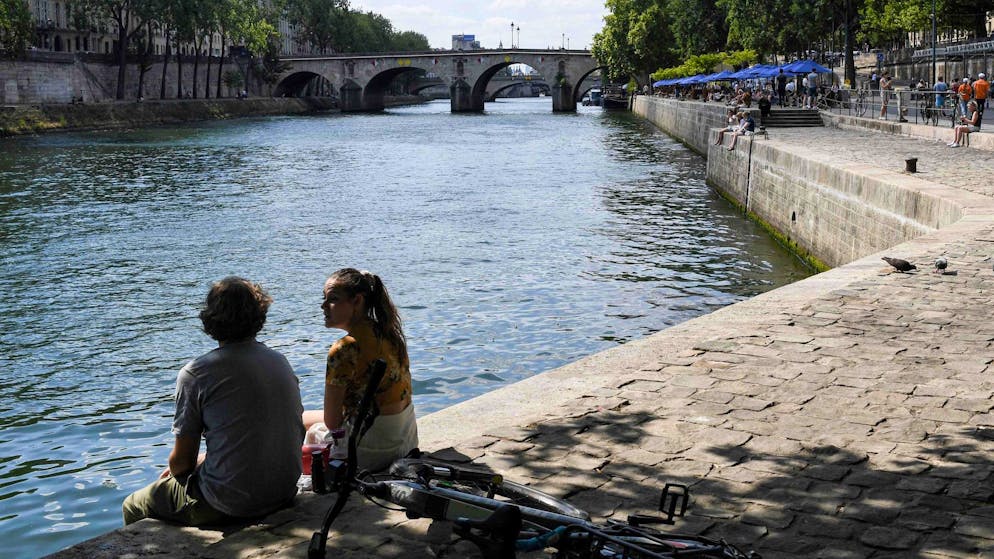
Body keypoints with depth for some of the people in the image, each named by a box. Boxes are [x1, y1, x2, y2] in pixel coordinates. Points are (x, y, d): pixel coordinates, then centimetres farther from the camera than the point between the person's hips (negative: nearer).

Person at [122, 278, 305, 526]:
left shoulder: (195, 373, -12)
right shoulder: (281, 362, 6)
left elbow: (182, 460, -9)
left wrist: (175, 470, 16)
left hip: (231, 503, -6)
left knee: (133, 507, 17)